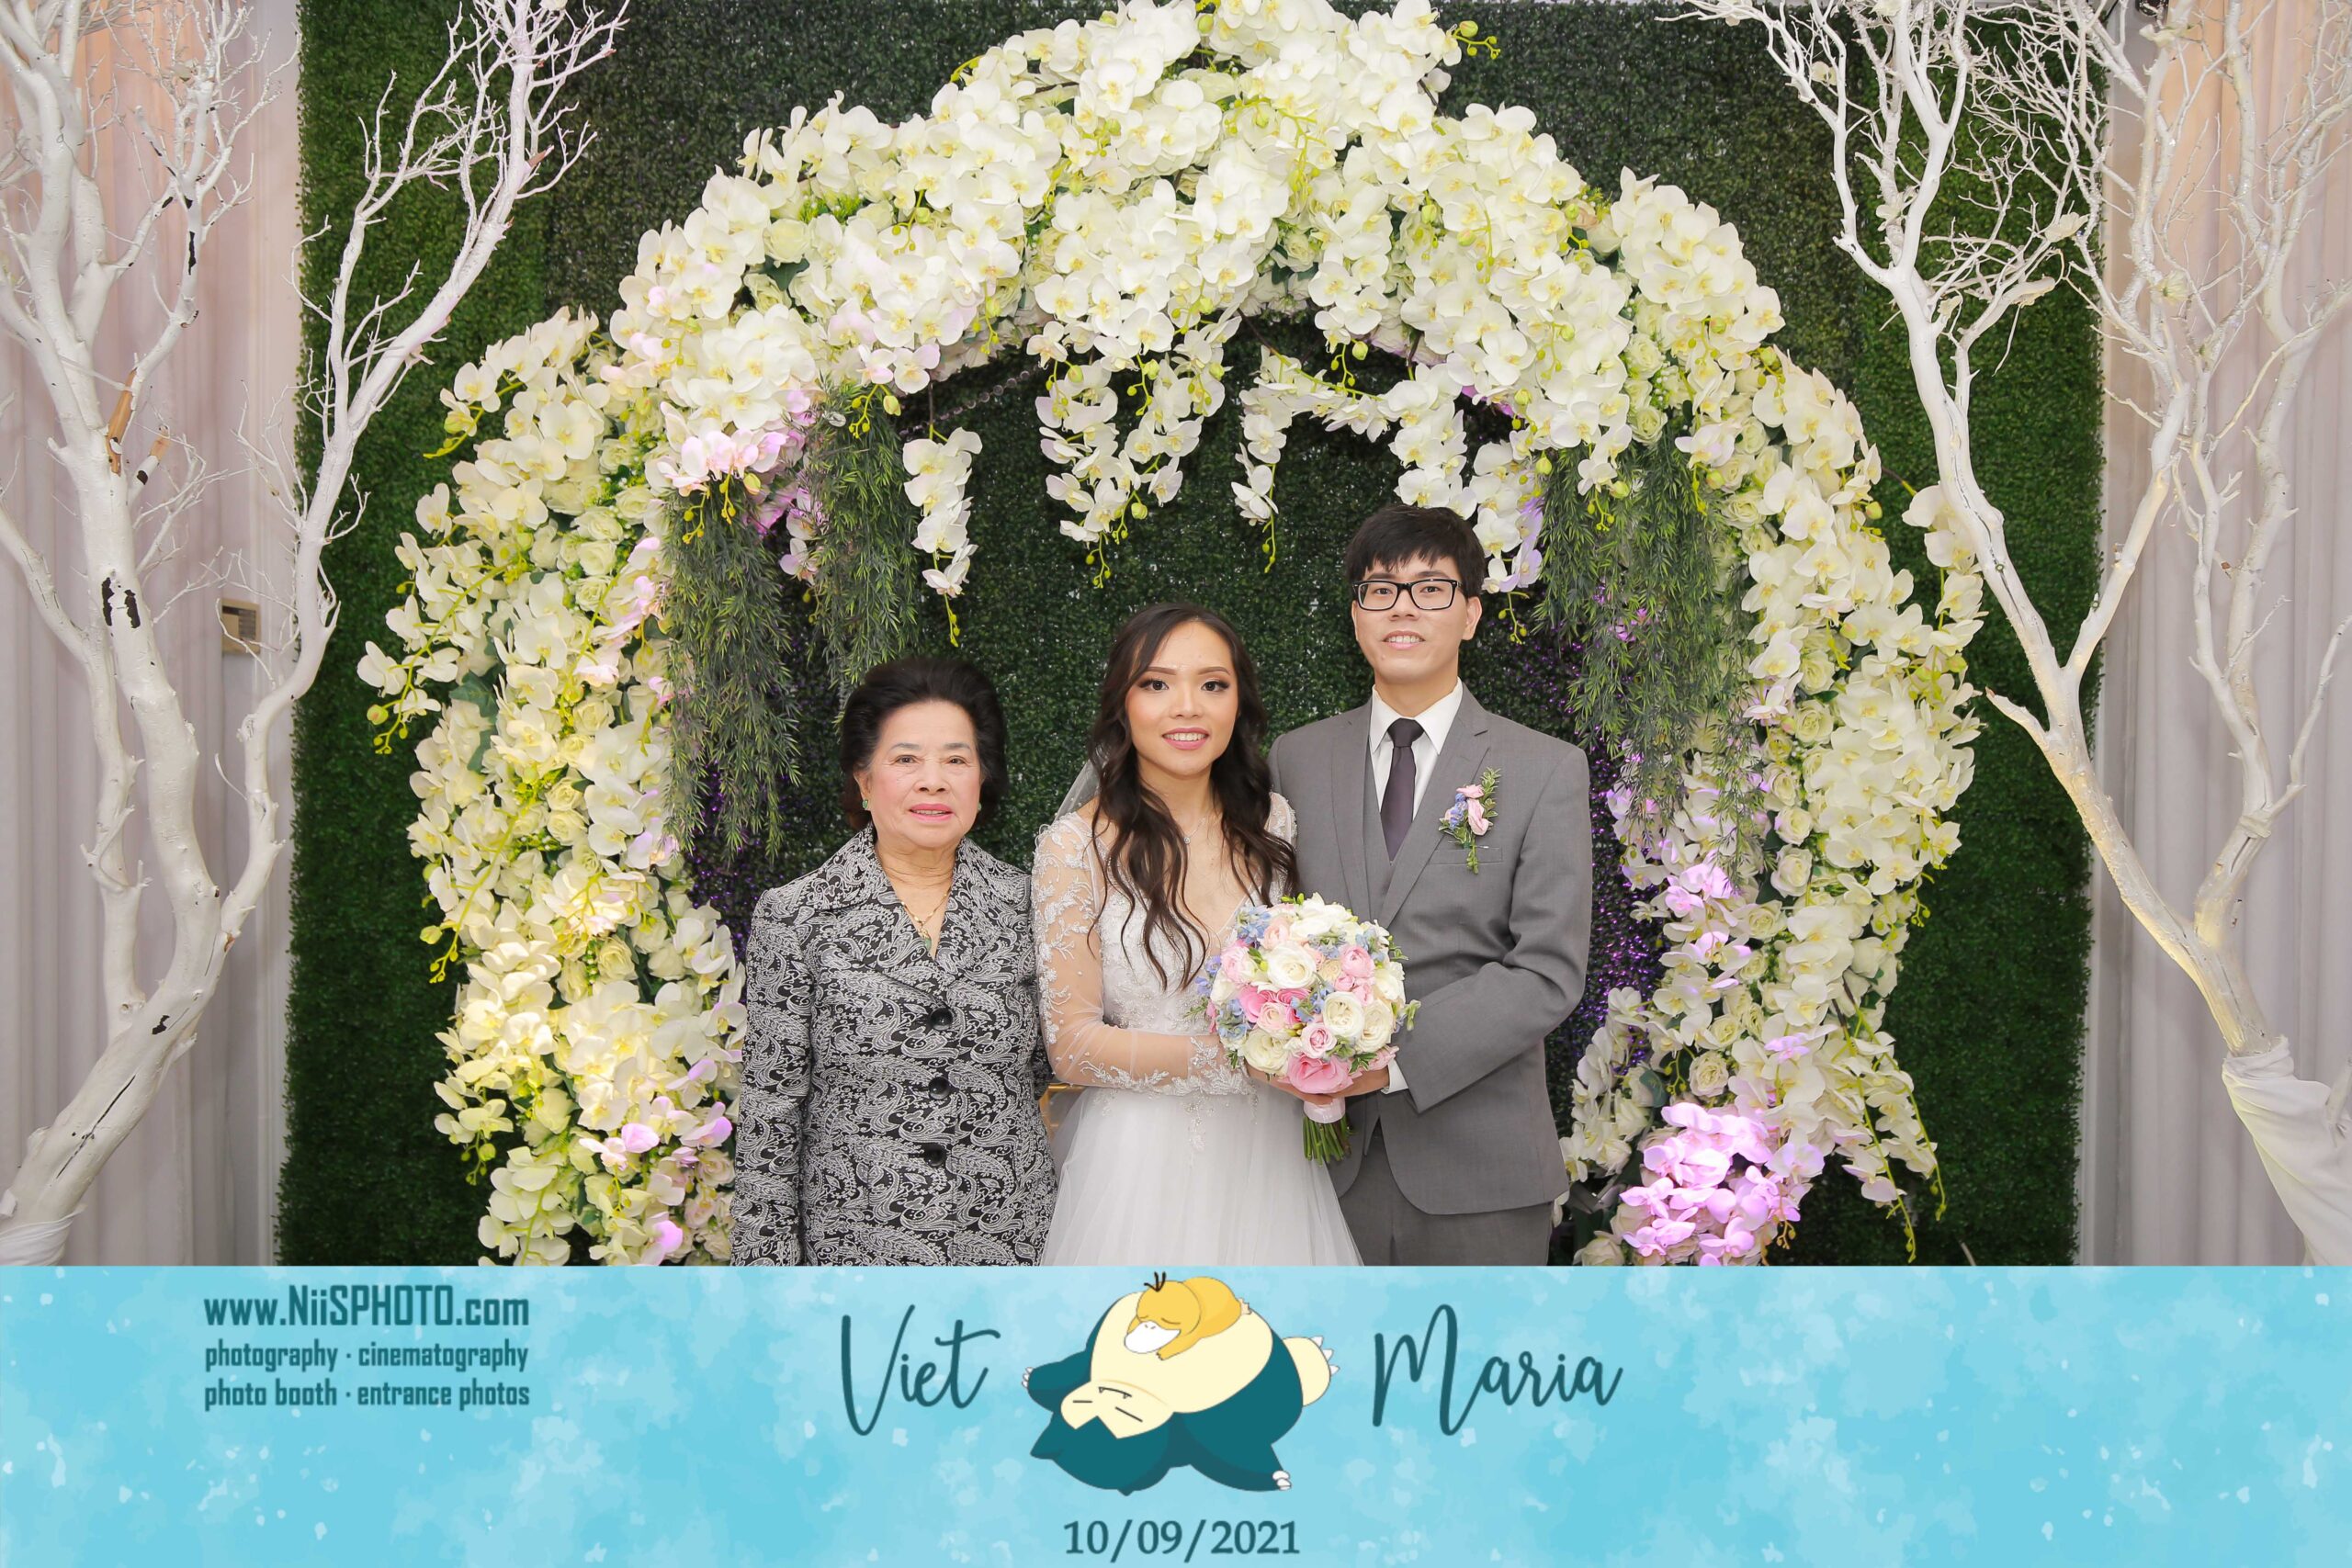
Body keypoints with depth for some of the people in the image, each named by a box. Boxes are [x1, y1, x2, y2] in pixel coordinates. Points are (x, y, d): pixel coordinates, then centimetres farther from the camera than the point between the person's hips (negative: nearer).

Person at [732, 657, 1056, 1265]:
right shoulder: (796, 917, -7)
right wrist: (768, 1264, -7)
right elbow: (769, 1110, -6)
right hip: (857, 1244, -2)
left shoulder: (1023, 903, 0)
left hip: (1017, 1238, 3)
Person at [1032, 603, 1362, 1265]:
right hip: (1141, 1155, -4)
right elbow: (1073, 1046, -13)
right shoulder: (1077, 845, -11)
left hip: (1269, 1151, 4)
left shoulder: (1272, 822, 1)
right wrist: (1236, 1060, -23)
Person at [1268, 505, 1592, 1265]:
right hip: (1331, 1156, 2)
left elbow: (1547, 973, -8)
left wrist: (1397, 1057, -18)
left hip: (1478, 1168, -2)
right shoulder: (1297, 758, 9)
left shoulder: (1547, 770, -1)